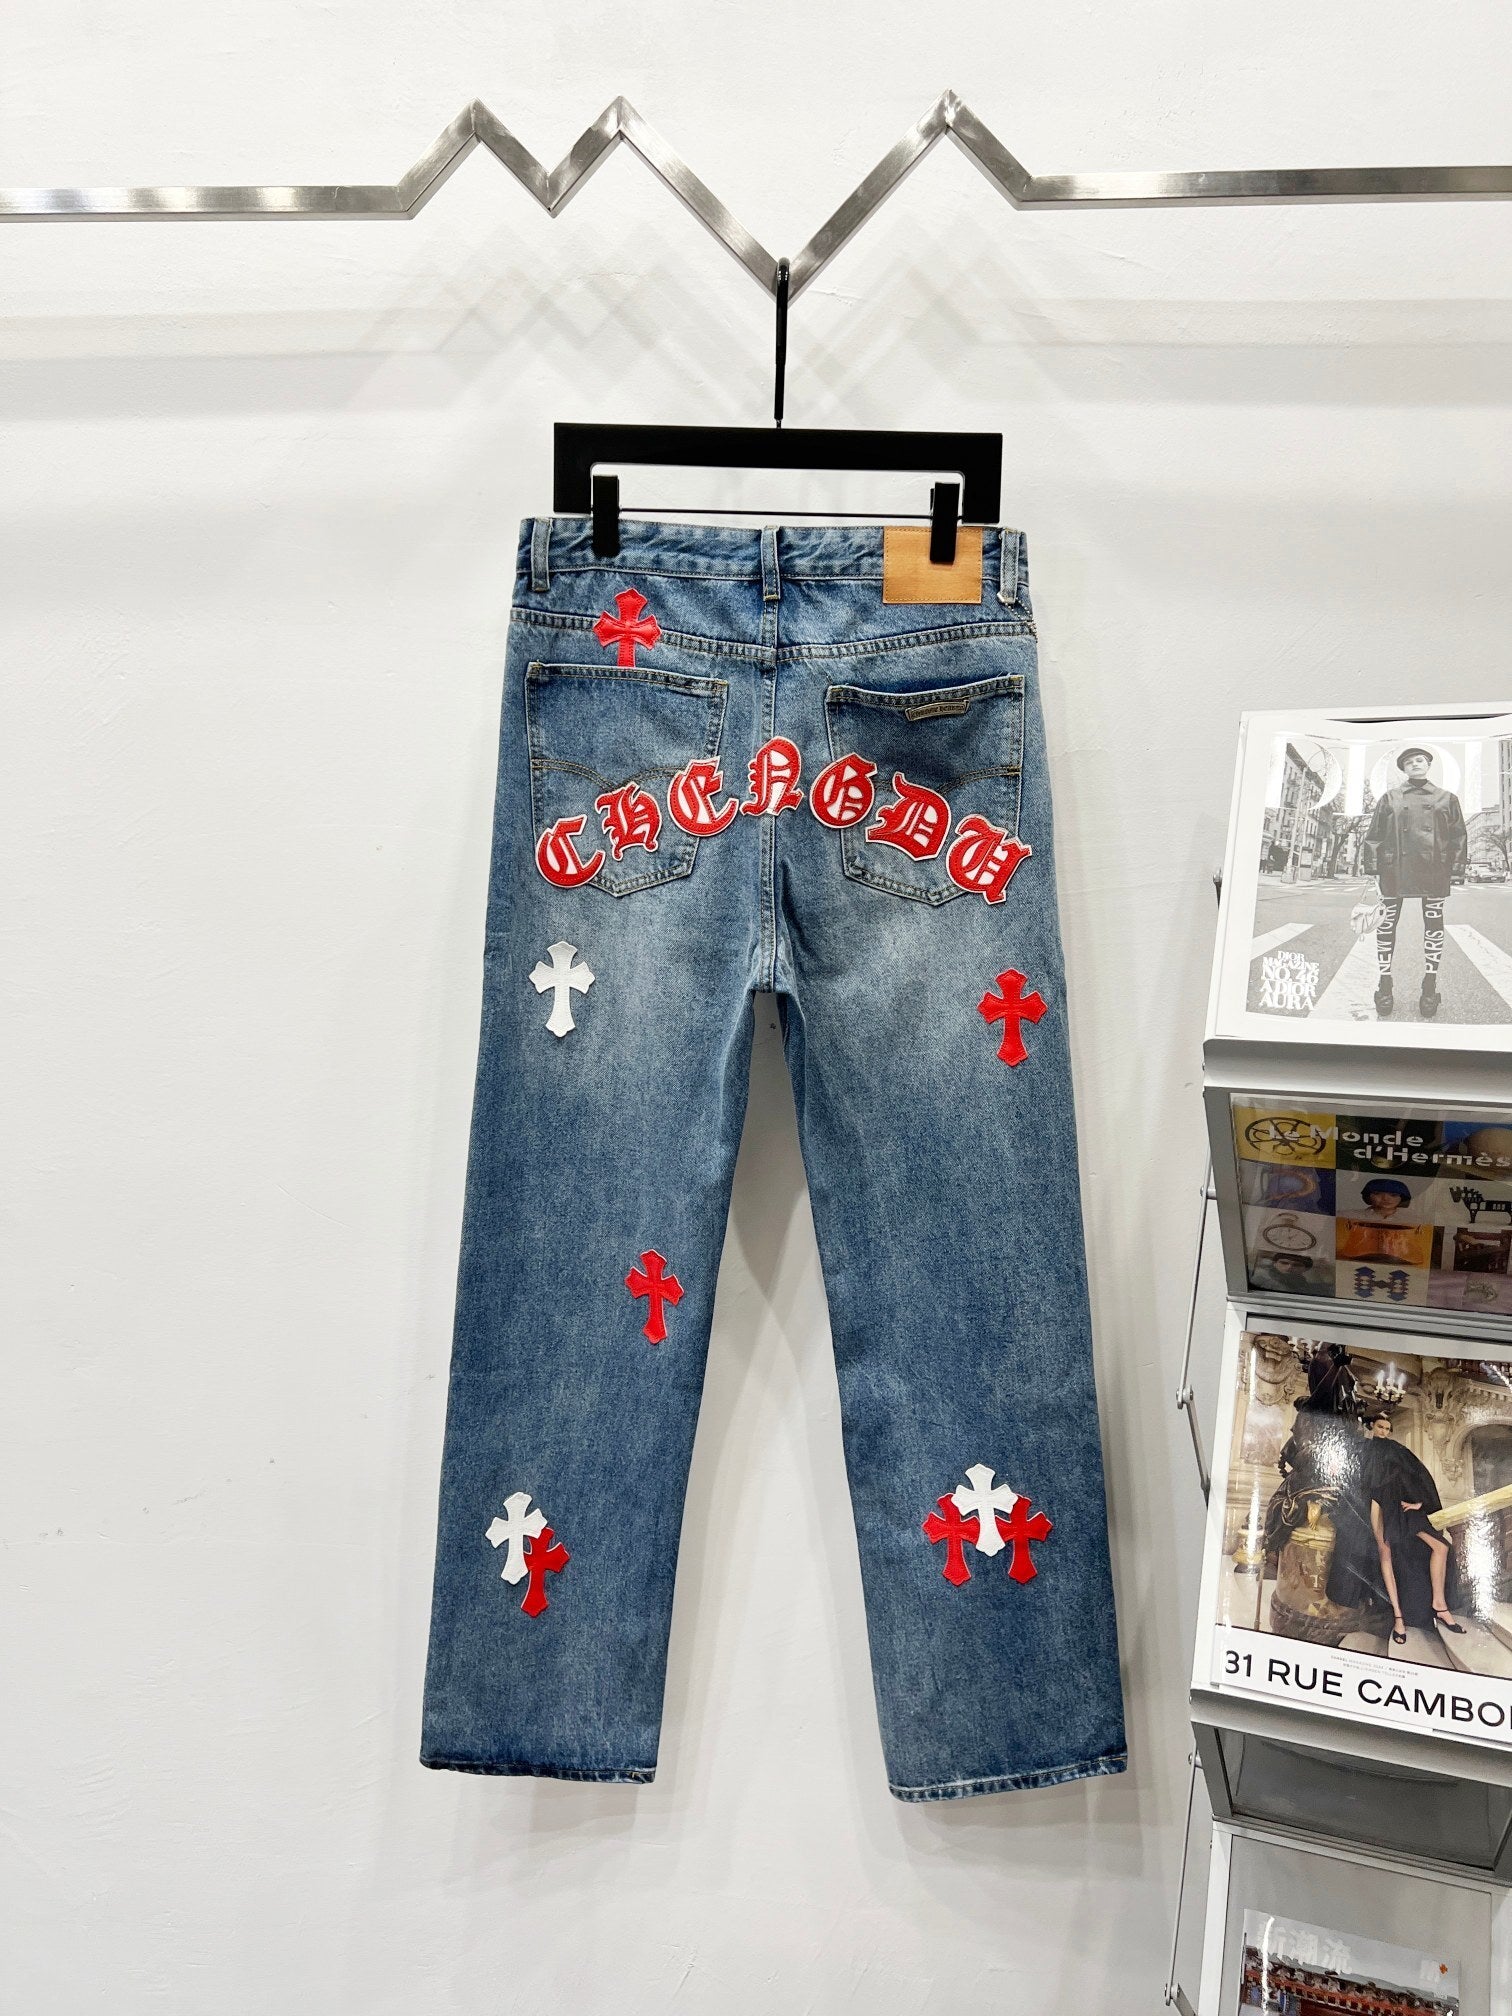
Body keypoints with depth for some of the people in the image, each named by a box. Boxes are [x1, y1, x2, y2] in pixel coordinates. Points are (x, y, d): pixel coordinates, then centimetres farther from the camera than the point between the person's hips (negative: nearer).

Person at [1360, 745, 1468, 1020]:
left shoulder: (1446, 799, 11)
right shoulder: (1390, 798, 9)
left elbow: (1459, 837, 10)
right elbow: (1373, 835, 7)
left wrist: (1457, 870, 2)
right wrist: (1371, 867, -1)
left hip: (1434, 872, 1)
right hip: (1395, 871, 0)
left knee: (1434, 926, 2)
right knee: (1387, 924, -2)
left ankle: (1430, 985, 10)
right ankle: (1384, 983, 6)